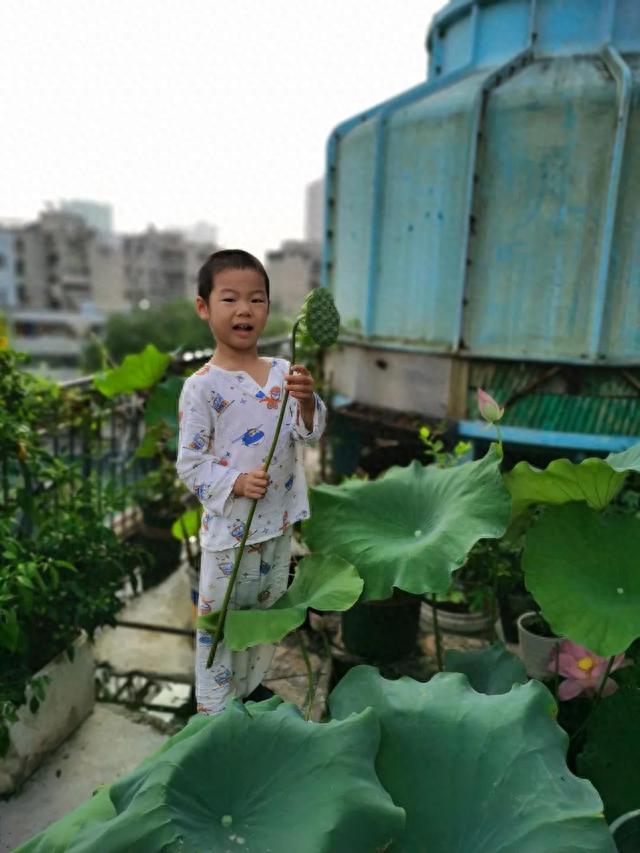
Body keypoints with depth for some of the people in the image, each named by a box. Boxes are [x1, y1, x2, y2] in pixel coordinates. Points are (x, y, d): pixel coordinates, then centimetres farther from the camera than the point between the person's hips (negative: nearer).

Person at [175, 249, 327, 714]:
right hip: (228, 527, -5)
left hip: (279, 522, 5)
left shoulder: (283, 373, -1)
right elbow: (190, 464, -12)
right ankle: (214, 707, 34)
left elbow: (310, 432, -8)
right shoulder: (202, 386, -15)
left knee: (268, 611, 23)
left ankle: (253, 687, 48)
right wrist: (236, 483, -26)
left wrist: (307, 399, -28)